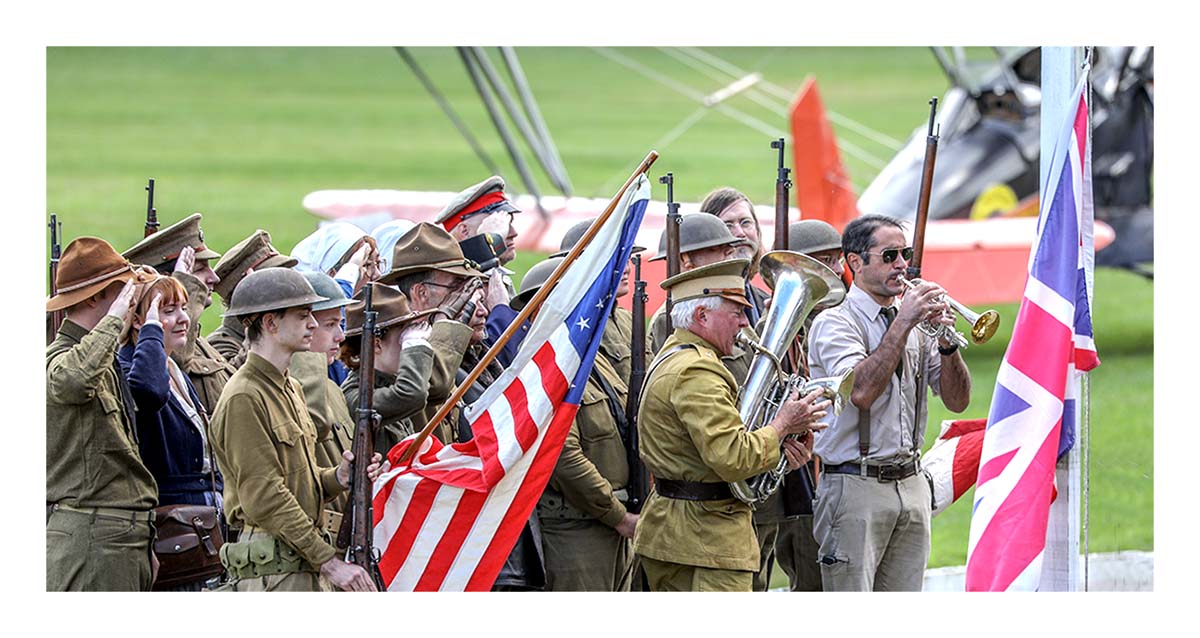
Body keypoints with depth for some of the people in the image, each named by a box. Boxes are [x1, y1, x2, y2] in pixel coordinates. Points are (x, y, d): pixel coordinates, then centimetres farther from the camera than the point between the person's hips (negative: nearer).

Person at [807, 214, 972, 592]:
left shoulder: (915, 323, 13)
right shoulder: (834, 323, -5)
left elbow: (957, 401, 10)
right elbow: (861, 391, -23)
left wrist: (947, 343, -7)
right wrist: (902, 323, -20)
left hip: (911, 486, 6)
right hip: (856, 487, -6)